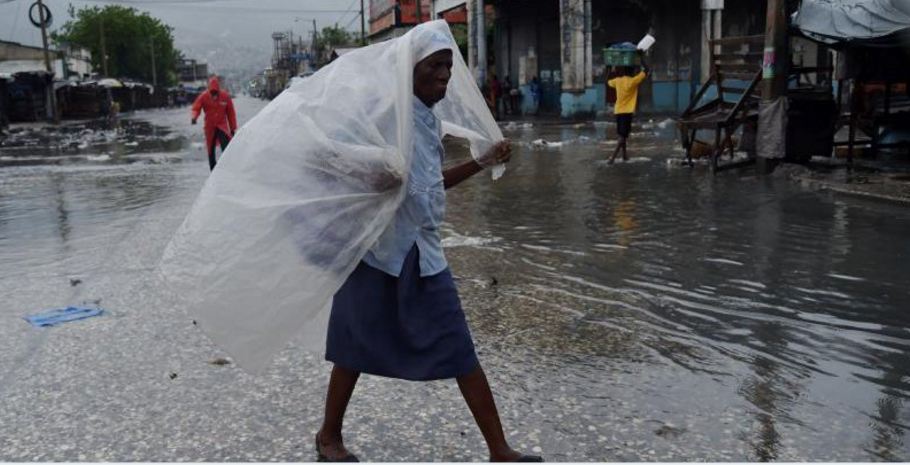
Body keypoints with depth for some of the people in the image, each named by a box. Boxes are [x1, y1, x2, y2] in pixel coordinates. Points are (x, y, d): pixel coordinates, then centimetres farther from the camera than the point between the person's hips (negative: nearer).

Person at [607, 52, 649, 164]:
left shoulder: (617, 80, 3)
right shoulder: (633, 81, -13)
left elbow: (608, 82, 26)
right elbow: (645, 70, -8)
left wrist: (613, 72, 25)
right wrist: (642, 57, -2)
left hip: (618, 111, 6)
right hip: (627, 111, -6)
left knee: (622, 134, 19)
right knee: (623, 136, -6)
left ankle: (624, 155, 29)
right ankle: (613, 157, -19)